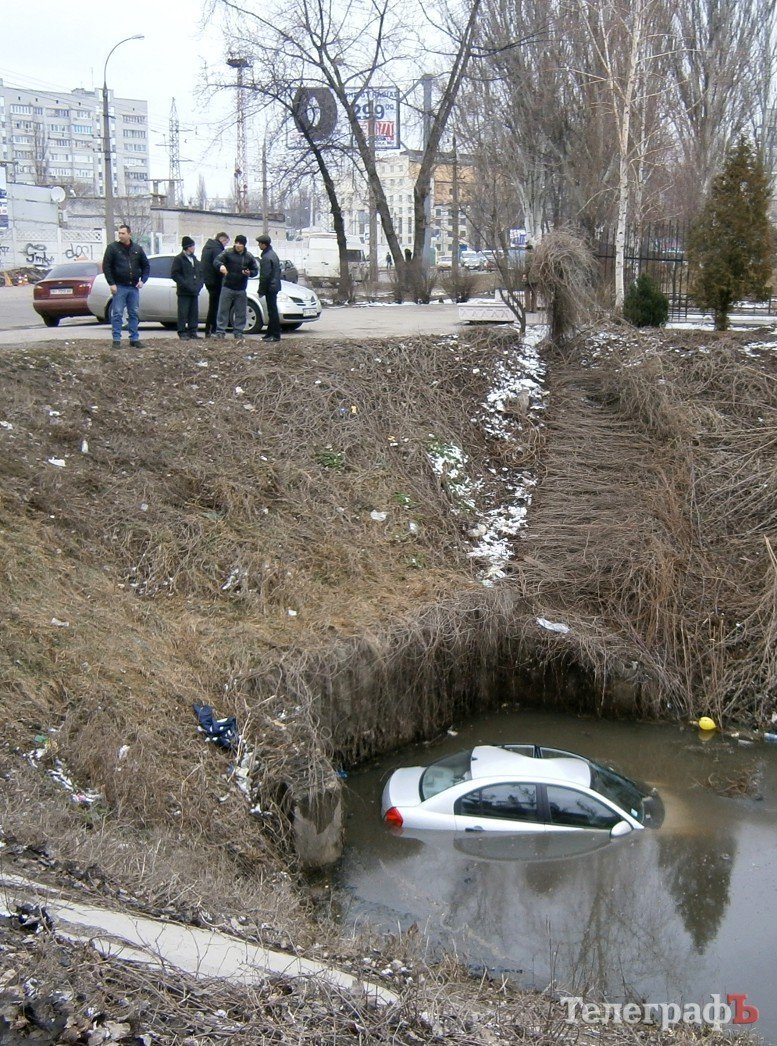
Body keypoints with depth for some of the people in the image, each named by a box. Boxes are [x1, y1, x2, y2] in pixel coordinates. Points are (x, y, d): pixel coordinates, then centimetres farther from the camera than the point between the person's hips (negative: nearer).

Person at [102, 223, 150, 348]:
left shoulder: (137, 249, 9)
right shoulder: (112, 248, -2)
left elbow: (145, 265, 16)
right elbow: (106, 266, -5)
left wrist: (143, 280, 1)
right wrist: (111, 284, -12)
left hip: (134, 287, 4)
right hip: (119, 287, -4)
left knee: (134, 314, 8)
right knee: (117, 314, -4)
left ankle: (134, 339, 14)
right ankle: (116, 339, -2)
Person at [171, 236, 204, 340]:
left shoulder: (194, 258, 19)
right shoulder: (179, 259, -4)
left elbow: (200, 272, 23)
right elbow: (175, 274, -10)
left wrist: (199, 284, 6)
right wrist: (185, 284, -17)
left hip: (194, 291, 7)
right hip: (184, 292, -7)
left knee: (194, 313, 7)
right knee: (183, 313, -5)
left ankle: (192, 332, 13)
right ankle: (182, 333, -2)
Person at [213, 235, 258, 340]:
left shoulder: (249, 256, 6)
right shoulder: (227, 252, -3)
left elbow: (255, 270, 12)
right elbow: (216, 260, -11)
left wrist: (249, 273, -12)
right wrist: (221, 265, -35)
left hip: (241, 289, 2)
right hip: (227, 287, -2)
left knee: (240, 312, 6)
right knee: (223, 310, -2)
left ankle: (238, 332, 15)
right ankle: (220, 331, 3)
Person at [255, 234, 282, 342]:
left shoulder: (266, 258, -17)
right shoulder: (273, 254, 14)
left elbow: (264, 276, -20)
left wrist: (261, 290, -14)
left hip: (270, 287, -10)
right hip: (275, 286, 10)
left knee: (272, 311, -7)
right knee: (272, 310, 13)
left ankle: (275, 335, -6)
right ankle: (270, 333, 20)